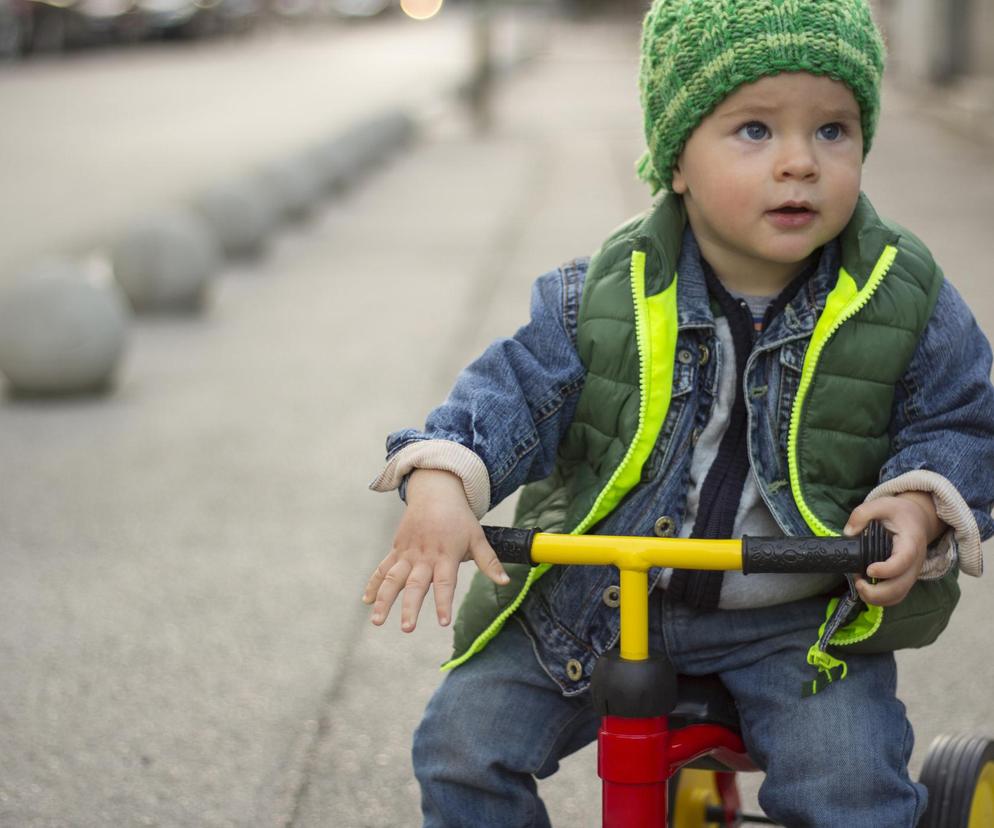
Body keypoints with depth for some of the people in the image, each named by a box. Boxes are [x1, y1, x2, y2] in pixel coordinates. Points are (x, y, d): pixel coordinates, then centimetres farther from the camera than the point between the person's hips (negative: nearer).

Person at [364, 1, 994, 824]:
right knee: (465, 742, -5)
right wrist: (442, 485, -27)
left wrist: (920, 504, -21)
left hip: (796, 621, -1)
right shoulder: (606, 294, -9)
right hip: (593, 597, 1)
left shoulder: (904, 300, -9)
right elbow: (516, 386, -8)